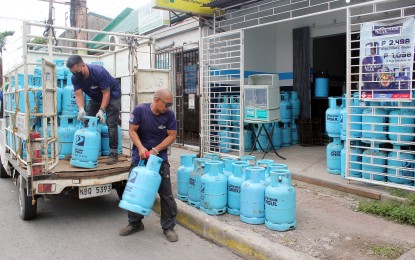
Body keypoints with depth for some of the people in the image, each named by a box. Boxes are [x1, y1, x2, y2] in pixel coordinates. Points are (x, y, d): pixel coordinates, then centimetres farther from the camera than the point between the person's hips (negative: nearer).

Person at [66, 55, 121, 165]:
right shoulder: (75, 78, -17)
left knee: (111, 123, -15)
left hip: (112, 95, -6)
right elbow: (78, 95, -22)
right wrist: (81, 109, -42)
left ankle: (114, 153, -11)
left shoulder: (99, 72, -33)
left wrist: (101, 110, -38)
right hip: (96, 97, 6)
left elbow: (106, 93, -29)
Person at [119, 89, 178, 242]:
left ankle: (168, 227, 11)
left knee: (165, 193, -2)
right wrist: (141, 147, -23)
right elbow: (132, 130, -8)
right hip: (139, 156, 1)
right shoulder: (140, 110, -12)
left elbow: (172, 135, -7)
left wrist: (155, 150, -16)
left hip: (160, 157, 0)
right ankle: (135, 223, 27)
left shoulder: (169, 114, -9)